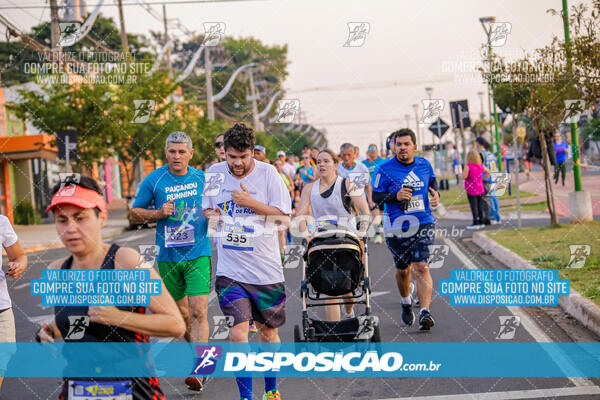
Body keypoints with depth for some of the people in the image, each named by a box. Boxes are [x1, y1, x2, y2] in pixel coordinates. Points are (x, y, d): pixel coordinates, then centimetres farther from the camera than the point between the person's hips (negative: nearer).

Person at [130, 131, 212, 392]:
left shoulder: (202, 178, 3)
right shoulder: (153, 180, -2)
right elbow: (135, 212, 4)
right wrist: (159, 213, -12)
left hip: (198, 254, -1)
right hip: (168, 256, 1)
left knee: (198, 312, -13)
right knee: (180, 313, 11)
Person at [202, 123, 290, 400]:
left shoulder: (267, 173, -6)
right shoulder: (214, 173, 3)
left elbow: (284, 216, -7)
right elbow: (207, 208, 18)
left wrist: (249, 203, -17)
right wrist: (211, 217, -5)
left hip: (266, 269, -1)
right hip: (229, 270, 1)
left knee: (268, 331, 12)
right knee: (238, 332, -12)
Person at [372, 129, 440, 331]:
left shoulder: (424, 165, 4)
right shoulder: (385, 169, -5)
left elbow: (432, 181, 24)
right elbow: (376, 196, -3)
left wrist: (436, 194, 3)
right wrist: (395, 196, -20)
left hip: (424, 225, 0)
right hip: (397, 228, 0)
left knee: (421, 268, -13)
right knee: (403, 269, 14)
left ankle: (425, 312, -18)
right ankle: (406, 302, 41)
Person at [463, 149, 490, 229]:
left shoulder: (468, 166, -15)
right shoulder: (480, 165, 4)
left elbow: (464, 176, -21)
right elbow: (488, 172, 11)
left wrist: (463, 171, -2)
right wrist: (482, 179, 13)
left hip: (471, 189, -6)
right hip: (480, 188, 6)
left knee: (473, 206, -3)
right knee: (480, 205, 12)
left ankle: (476, 223, -4)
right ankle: (481, 222, 17)